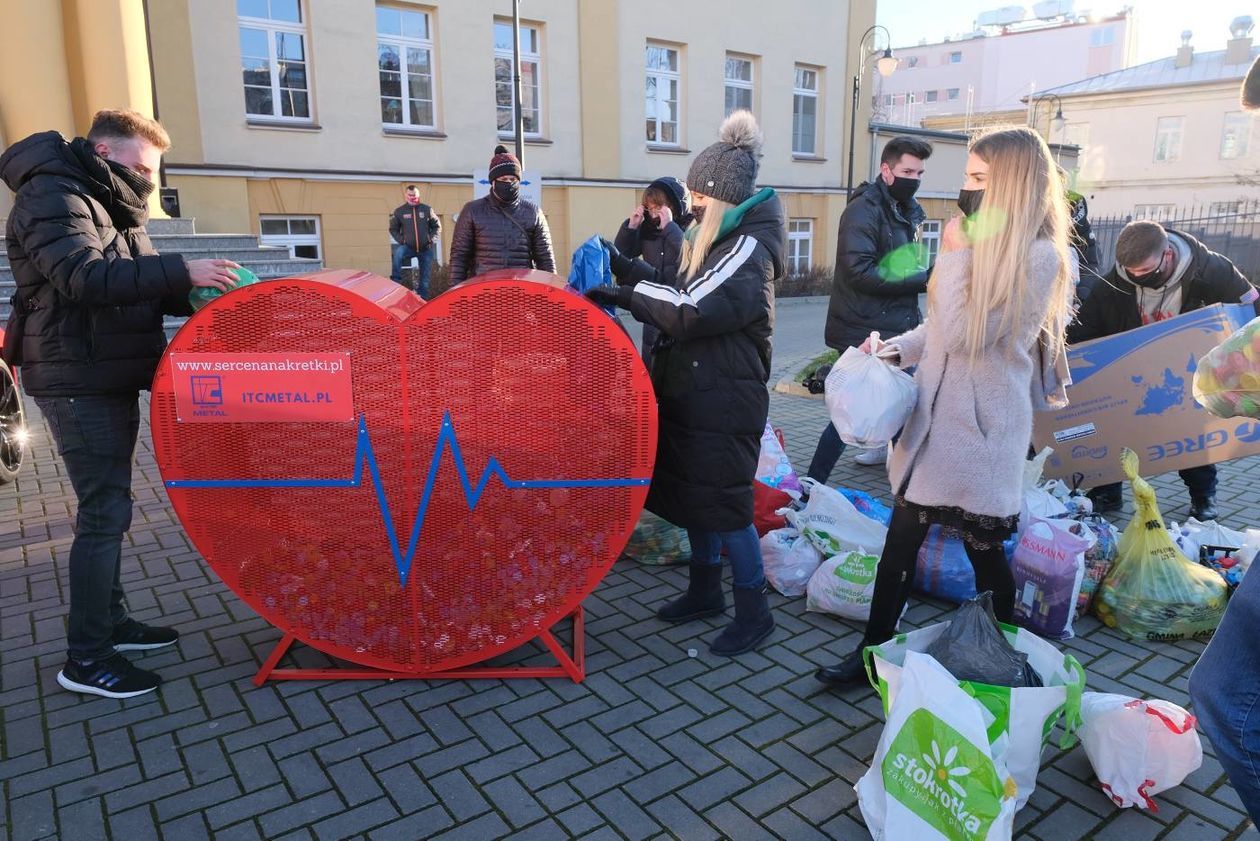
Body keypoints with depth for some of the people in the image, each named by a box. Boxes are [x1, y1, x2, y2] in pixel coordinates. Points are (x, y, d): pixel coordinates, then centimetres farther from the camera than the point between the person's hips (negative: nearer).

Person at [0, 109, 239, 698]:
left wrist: (196, 296, -2)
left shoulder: (105, 202, 18)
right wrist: (182, 272, -33)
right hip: (79, 384, -10)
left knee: (108, 507, 15)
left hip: (111, 380, 10)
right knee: (105, 512, -8)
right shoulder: (53, 197, -13)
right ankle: (85, 659, 2)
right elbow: (84, 276, -30)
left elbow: (134, 285, 16)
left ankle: (110, 622, 28)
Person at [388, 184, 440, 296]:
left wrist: (430, 238, -4)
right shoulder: (399, 211, -1)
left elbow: (437, 226, 7)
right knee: (398, 252, -32)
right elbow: (393, 229, 7)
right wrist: (401, 240, -7)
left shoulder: (427, 209, -1)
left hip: (425, 249, 1)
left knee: (425, 275, 4)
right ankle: (396, 282, -26)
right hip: (408, 247, -1)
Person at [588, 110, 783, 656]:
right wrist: (626, 267, 7)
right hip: (697, 395, 10)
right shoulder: (719, 241, 13)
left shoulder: (748, 248, -17)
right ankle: (705, 590, 32)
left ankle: (754, 611, 13)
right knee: (691, 495, 16)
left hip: (725, 402, -10)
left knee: (724, 504, -2)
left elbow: (689, 312, -27)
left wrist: (623, 295, -19)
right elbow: (681, 295, 15)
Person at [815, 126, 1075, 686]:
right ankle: (875, 650, 20)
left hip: (980, 424, -8)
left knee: (983, 546, 8)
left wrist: (955, 255, -13)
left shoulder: (1038, 256, -15)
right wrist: (894, 349, 3)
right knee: (901, 537, 9)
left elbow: (964, 332, -21)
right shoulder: (981, 244, 12)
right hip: (935, 413, 8)